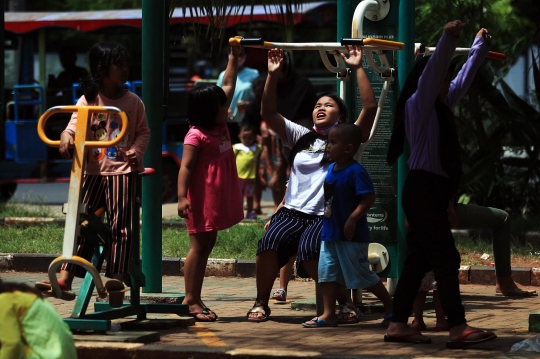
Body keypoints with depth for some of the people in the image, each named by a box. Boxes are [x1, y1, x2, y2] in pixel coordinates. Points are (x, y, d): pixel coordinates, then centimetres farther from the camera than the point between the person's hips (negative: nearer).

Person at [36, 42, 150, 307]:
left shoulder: (132, 101, 4)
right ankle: (65, 277, 0)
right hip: (94, 171, 1)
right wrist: (66, 138, -29)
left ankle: (116, 277, -3)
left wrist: (136, 150, -10)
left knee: (121, 224, -7)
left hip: (124, 171, -1)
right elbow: (73, 126, -7)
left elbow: (143, 132, 9)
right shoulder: (87, 101, 2)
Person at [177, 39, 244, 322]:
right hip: (201, 198, -9)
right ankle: (191, 299, -3)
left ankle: (195, 298, 14)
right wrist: (181, 197, -26)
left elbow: (228, 86, 18)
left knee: (208, 243, 10)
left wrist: (234, 59, 20)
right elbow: (185, 167, -19)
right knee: (199, 246, -6)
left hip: (217, 198, 9)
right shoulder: (196, 136, -15)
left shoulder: (220, 127, 10)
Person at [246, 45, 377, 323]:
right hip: (292, 212, 4)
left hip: (327, 216, -4)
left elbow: (370, 107, -6)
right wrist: (273, 75, 2)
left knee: (309, 251, -32)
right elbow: (268, 113, 11)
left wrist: (358, 68, -9)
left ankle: (347, 303, -13)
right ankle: (261, 303, -7)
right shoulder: (301, 137, 17)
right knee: (269, 243, -26)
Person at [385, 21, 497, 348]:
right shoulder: (418, 105, -6)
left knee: (419, 260, 7)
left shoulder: (441, 106, 18)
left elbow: (464, 79, 32)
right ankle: (458, 329, -19)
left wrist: (480, 47, 40)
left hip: (434, 192, 9)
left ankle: (398, 326, 9)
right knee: (446, 258, -14)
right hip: (422, 190, -9)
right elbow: (432, 70, -21)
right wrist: (449, 38, -35)